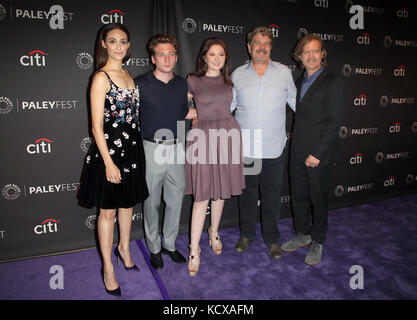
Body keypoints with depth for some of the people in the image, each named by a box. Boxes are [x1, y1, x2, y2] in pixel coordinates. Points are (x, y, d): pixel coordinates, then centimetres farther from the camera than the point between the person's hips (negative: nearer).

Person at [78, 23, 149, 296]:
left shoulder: (127, 74, 11)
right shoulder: (101, 78, -11)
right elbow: (97, 125, -15)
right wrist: (109, 162, -19)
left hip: (132, 148, 7)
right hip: (110, 149, -7)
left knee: (128, 203, 19)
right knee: (108, 210, 5)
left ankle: (124, 248, 41)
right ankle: (108, 268, 22)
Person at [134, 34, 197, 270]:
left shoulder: (182, 84, 8)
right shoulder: (141, 84, -5)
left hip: (176, 148, 4)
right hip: (152, 149, -4)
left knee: (176, 200, 11)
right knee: (152, 202, 7)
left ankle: (169, 244, 31)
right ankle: (154, 248, 27)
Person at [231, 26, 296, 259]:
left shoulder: (284, 72, 4)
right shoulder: (238, 75, 4)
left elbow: (296, 102, 14)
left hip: (274, 149, 0)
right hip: (245, 148, 1)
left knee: (272, 195, 9)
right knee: (247, 193, 13)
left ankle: (273, 239, 28)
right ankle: (247, 234, 33)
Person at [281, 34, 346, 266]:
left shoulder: (334, 82, -8)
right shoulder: (299, 82, 13)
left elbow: (334, 122, -13)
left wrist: (317, 154, -17)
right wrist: (297, 147, 6)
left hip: (319, 156, -6)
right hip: (298, 153, 6)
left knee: (318, 199, 8)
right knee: (298, 196, 15)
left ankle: (317, 242, 27)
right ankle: (303, 235, 35)